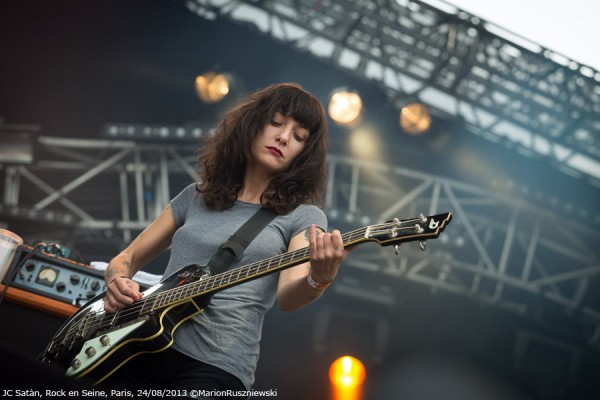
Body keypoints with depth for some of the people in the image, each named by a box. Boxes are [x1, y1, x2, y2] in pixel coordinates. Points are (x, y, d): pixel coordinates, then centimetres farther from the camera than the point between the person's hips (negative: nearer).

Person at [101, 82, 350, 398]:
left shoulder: (303, 217, 4)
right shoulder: (196, 196, 15)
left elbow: (287, 297, -12)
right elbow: (126, 258, 20)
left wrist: (319, 278, -33)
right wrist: (117, 282, -2)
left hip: (216, 367, -3)